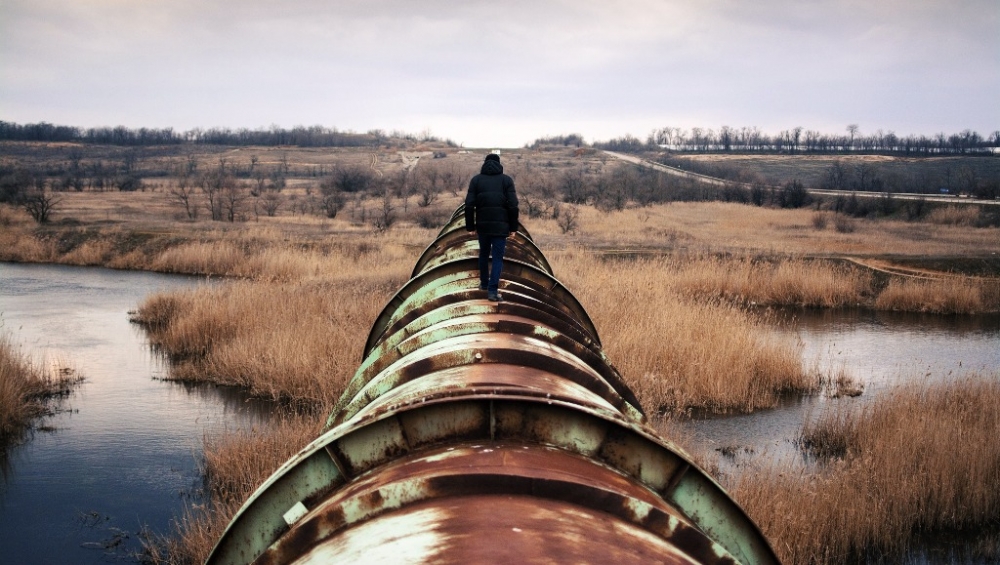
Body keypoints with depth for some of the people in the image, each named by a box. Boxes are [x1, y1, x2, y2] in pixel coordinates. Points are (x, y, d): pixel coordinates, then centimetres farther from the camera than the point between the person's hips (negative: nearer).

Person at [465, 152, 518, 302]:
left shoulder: (476, 179, 6)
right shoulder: (506, 180, 3)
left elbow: (469, 205, -1)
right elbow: (513, 206, -5)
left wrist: (470, 226, 5)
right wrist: (513, 227, 0)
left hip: (483, 224, 2)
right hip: (500, 225, -2)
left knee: (484, 254, 21)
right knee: (497, 257, 0)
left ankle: (484, 283, 34)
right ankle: (492, 290, -9)